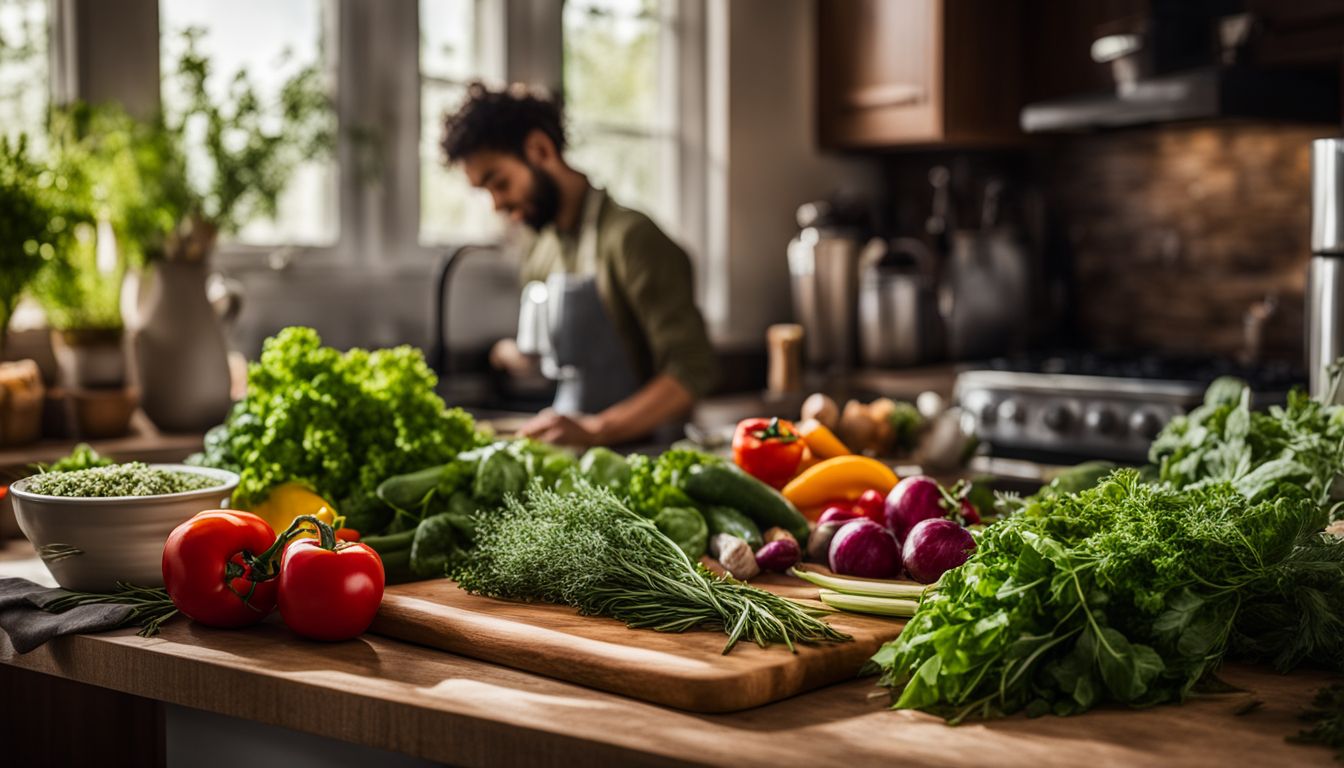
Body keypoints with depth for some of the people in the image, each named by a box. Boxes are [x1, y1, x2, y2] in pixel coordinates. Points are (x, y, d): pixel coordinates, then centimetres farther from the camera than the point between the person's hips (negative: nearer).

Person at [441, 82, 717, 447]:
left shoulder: (629, 237, -9)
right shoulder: (541, 255, 15)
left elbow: (691, 370, -15)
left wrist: (595, 429, -22)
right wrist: (513, 356, 7)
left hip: (638, 455, -7)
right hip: (568, 457, 7)